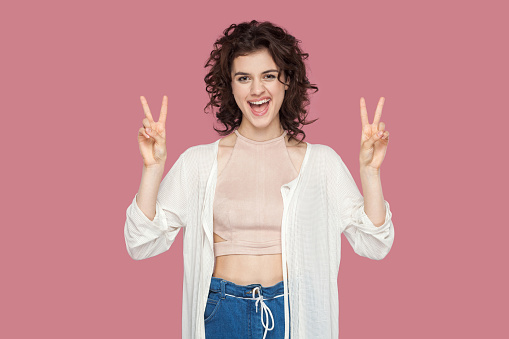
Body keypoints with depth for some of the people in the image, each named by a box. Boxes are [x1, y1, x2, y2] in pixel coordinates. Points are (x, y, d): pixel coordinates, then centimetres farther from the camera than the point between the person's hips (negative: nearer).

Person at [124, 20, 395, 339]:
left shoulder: (321, 160, 0)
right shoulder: (198, 161, -1)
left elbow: (374, 246, -4)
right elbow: (142, 246, -4)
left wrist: (369, 169, -14)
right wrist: (153, 168, -14)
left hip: (296, 313, 1)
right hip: (222, 313, 0)